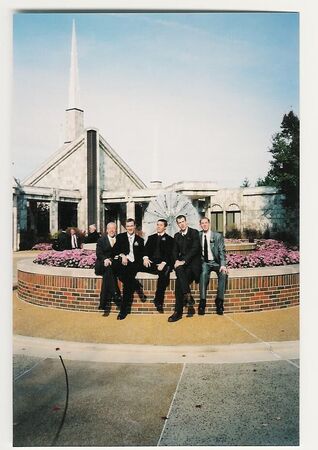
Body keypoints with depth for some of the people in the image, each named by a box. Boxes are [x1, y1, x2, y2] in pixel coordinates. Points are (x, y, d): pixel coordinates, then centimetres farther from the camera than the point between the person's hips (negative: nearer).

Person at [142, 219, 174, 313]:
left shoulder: (169, 239, 13)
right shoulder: (151, 237, 24)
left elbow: (169, 253, 0)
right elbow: (146, 249, 11)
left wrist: (163, 263, -18)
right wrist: (145, 258, -11)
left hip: (163, 263, -3)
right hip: (151, 262, 3)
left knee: (164, 273, -35)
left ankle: (158, 301, -28)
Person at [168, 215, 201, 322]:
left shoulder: (194, 232, 1)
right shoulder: (176, 236, 19)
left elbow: (195, 248, -11)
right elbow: (175, 251, 15)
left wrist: (184, 261, -19)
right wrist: (176, 260, -7)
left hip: (193, 262, -4)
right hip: (181, 262, 5)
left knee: (179, 281, -27)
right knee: (179, 269, -32)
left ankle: (178, 311, -22)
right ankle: (188, 296, -31)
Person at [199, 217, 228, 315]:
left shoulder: (218, 236, -2)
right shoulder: (198, 235, 5)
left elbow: (222, 252, -6)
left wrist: (223, 265, -21)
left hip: (216, 262, 0)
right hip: (205, 262, 1)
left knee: (223, 274, -30)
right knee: (204, 273, -32)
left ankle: (219, 301, -23)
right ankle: (202, 301, -29)